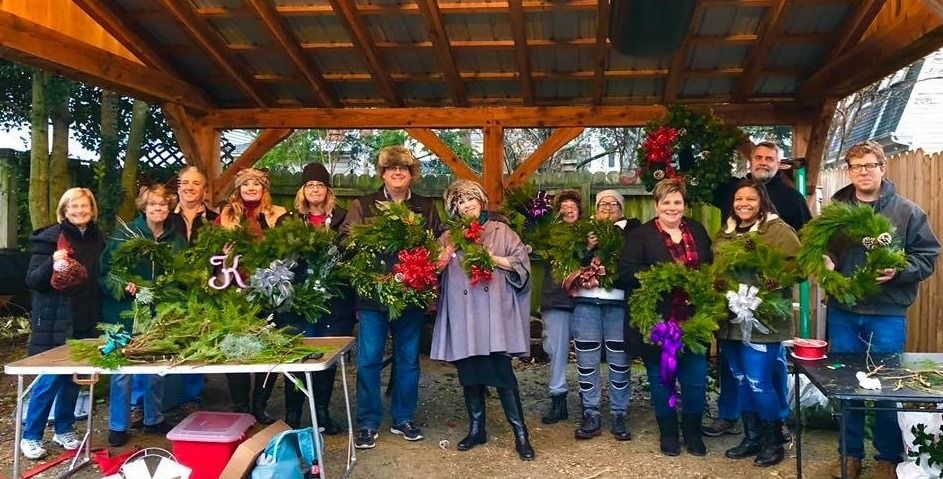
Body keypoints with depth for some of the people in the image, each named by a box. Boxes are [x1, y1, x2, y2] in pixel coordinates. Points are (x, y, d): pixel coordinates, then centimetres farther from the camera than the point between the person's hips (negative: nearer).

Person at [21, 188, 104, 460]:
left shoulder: (97, 239, 8)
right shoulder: (50, 238, -8)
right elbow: (32, 280, -11)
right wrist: (52, 263, -29)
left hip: (85, 321, 5)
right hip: (54, 321, -5)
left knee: (74, 377, 12)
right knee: (50, 378, -3)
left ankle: (63, 430, 26)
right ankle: (30, 436, 13)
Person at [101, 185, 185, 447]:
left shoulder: (176, 239, 5)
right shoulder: (124, 234, -5)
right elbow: (106, 270, -8)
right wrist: (122, 284, -24)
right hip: (126, 312, -3)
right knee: (122, 370, 3)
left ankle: (153, 420, 29)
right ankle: (118, 426, 16)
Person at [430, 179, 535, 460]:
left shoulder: (501, 231, 9)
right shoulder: (449, 237, 14)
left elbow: (522, 263, 1)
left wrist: (494, 259, -10)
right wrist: (440, 262, -14)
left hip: (494, 313, -3)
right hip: (463, 316, 3)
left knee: (502, 372, -6)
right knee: (469, 372, 8)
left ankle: (520, 433, 4)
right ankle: (476, 429, 23)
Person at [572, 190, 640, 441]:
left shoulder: (630, 228, 10)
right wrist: (588, 248, -9)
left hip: (618, 302, -1)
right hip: (586, 301, 2)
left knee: (619, 360, 0)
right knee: (587, 360, 4)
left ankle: (618, 415, 12)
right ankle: (591, 415, 13)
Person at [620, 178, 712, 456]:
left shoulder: (697, 230, 9)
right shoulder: (640, 235, -5)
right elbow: (626, 271, -13)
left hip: (693, 321, 3)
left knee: (696, 378, 8)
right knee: (661, 379, 11)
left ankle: (693, 432, 29)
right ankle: (668, 433, 29)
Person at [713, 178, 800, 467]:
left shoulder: (779, 230, -7)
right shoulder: (724, 233, 14)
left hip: (763, 321, -7)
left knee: (759, 382, -4)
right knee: (742, 381, 14)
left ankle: (774, 441, 15)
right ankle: (752, 437, 28)